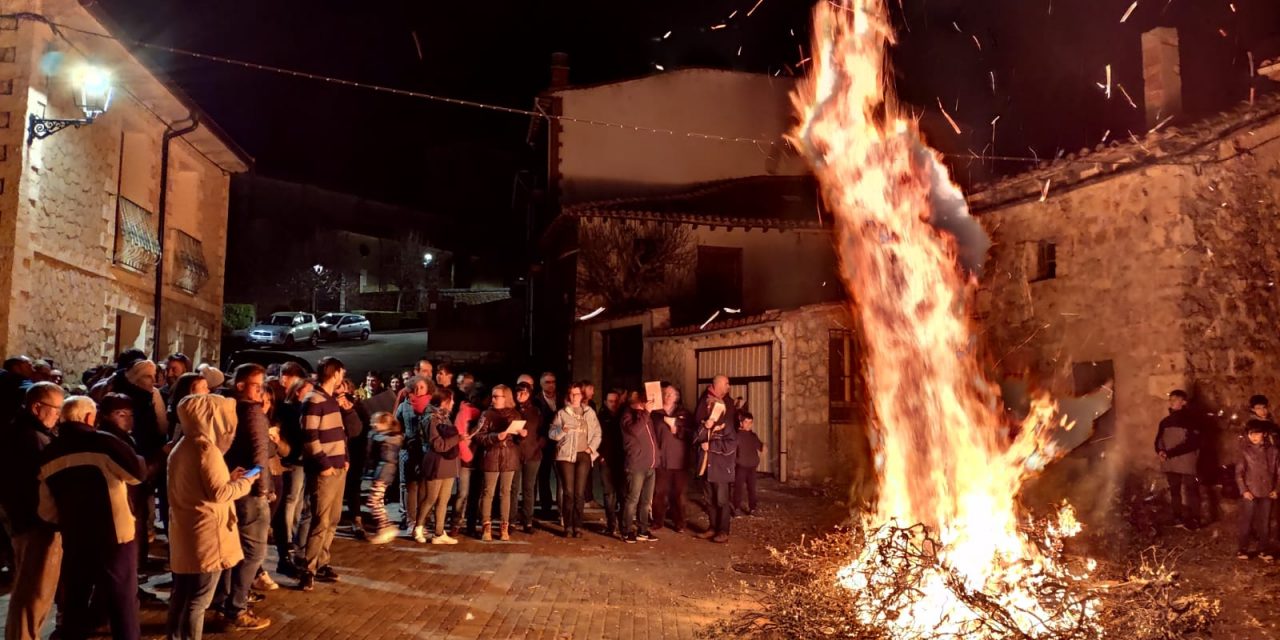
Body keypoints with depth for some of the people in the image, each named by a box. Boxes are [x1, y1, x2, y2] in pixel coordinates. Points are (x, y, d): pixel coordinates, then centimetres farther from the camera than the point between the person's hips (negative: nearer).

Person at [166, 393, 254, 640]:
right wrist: (245, 482, -6)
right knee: (198, 598, 1)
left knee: (182, 594, 17)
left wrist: (229, 478, 13)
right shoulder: (206, 448, -18)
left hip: (185, 533, 9)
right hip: (205, 535, -9)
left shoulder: (181, 447, 11)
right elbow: (218, 493, -21)